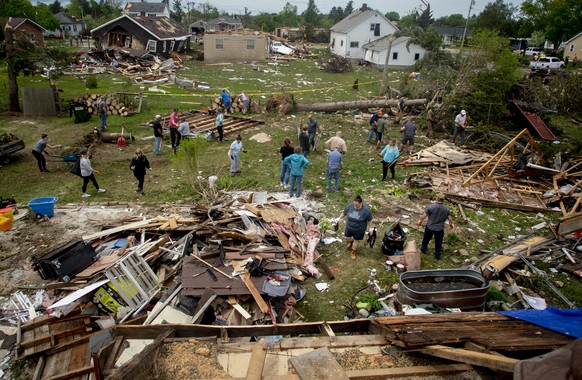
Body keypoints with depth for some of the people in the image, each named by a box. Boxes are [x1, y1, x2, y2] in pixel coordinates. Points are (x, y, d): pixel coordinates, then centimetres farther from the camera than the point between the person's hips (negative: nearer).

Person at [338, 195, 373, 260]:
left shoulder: (366, 210, -26)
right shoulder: (350, 206, -18)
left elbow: (369, 220, -13)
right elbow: (344, 213, -1)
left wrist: (370, 228, -8)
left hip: (359, 230, -3)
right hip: (349, 227, 3)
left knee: (356, 240, 16)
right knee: (347, 237, 21)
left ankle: (353, 252, 39)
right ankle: (351, 242, 56)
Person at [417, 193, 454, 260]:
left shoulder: (430, 206, -21)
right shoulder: (446, 209, -14)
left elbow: (424, 216, -13)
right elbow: (450, 218, -3)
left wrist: (420, 221, 7)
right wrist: (451, 224, 19)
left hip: (430, 227, -1)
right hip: (440, 229, 1)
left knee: (426, 239, 24)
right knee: (438, 242, 19)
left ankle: (423, 249, 45)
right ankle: (437, 256, 31)